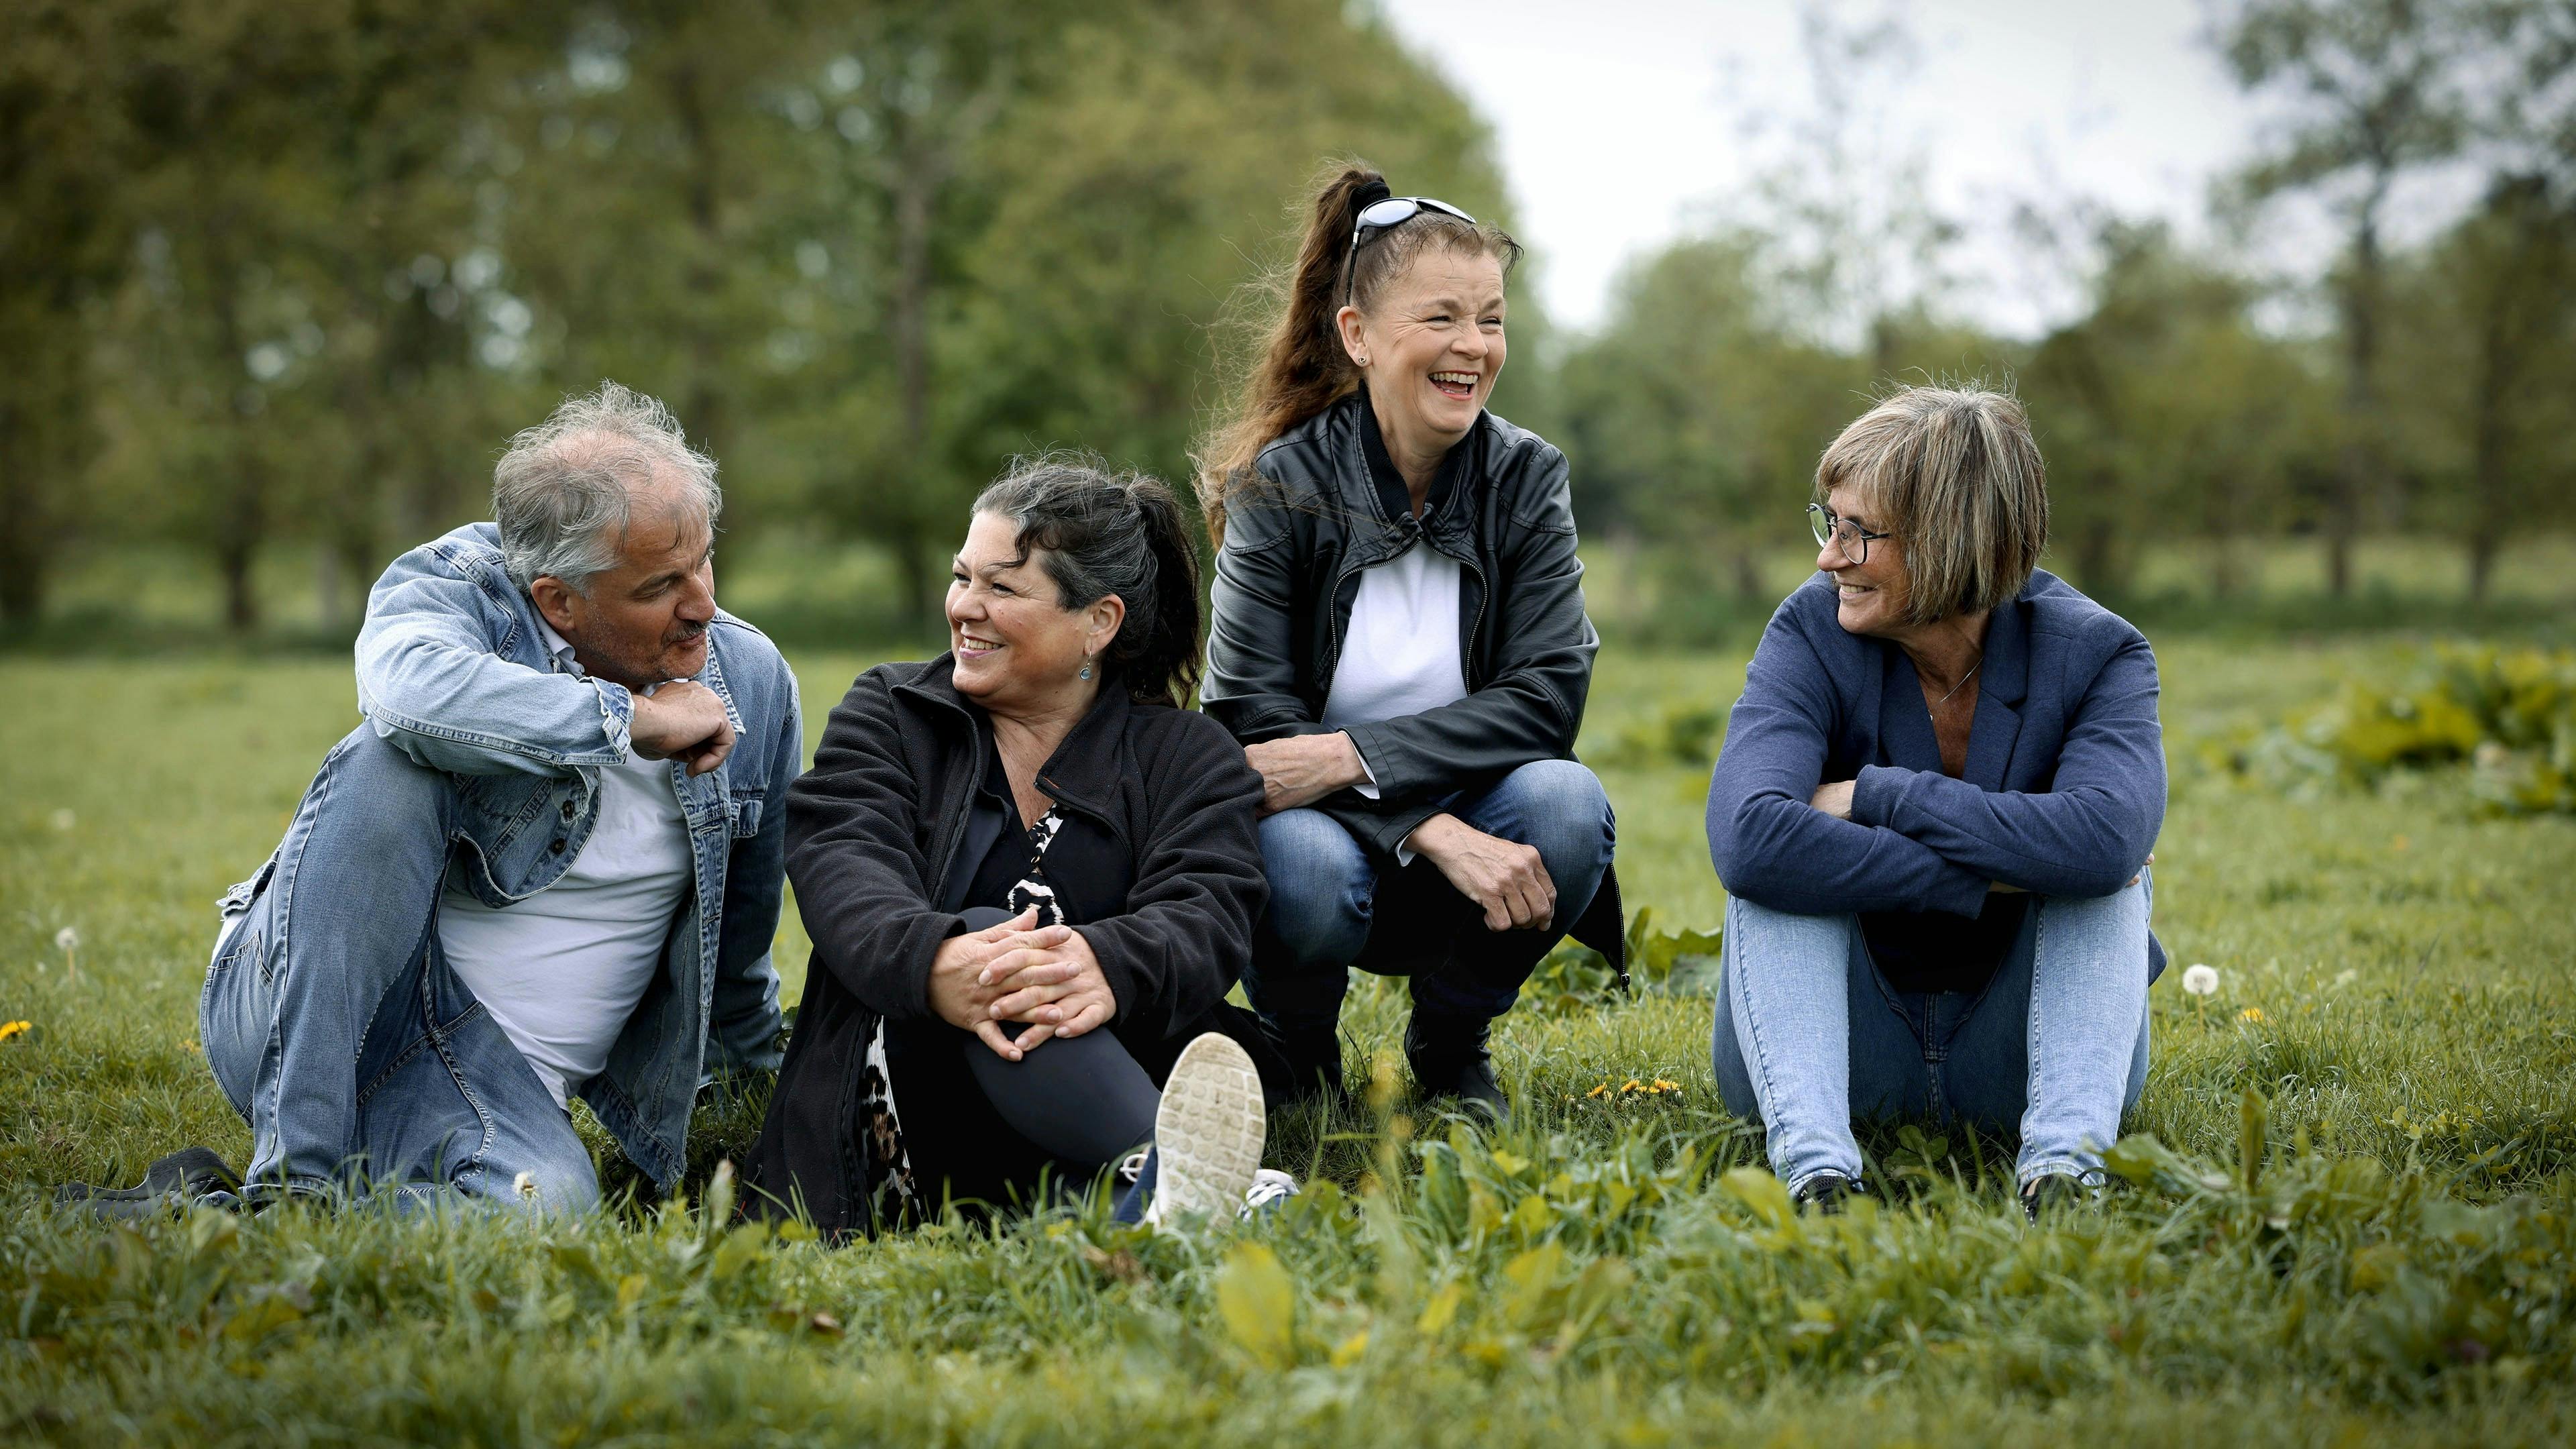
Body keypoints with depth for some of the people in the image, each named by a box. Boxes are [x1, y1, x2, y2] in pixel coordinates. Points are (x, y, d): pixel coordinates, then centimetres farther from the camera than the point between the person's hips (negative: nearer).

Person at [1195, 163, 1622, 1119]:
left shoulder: (1527, 479, -3)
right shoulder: (1279, 488, -11)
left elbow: (1547, 696, -13)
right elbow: (1256, 720, -17)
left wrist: (1353, 755, -26)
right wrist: (1438, 833, -31)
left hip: (1470, 830, 3)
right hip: (1325, 829, -3)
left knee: (1565, 801, -29)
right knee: (1305, 867, -36)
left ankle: (1450, 1039, 2)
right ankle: (1296, 1052, 1)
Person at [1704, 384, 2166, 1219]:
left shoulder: (2095, 655, -9)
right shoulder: (1814, 636, -10)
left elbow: (2107, 837, -33)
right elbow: (1747, 838, -31)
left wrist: (1874, 798, -26)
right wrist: (1995, 875, -30)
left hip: (2014, 1065, 0)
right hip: (1848, 1062, 0)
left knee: (2102, 871, -23)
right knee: (1778, 859, -24)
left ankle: (2066, 1154, -42)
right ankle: (1811, 1154, -45)